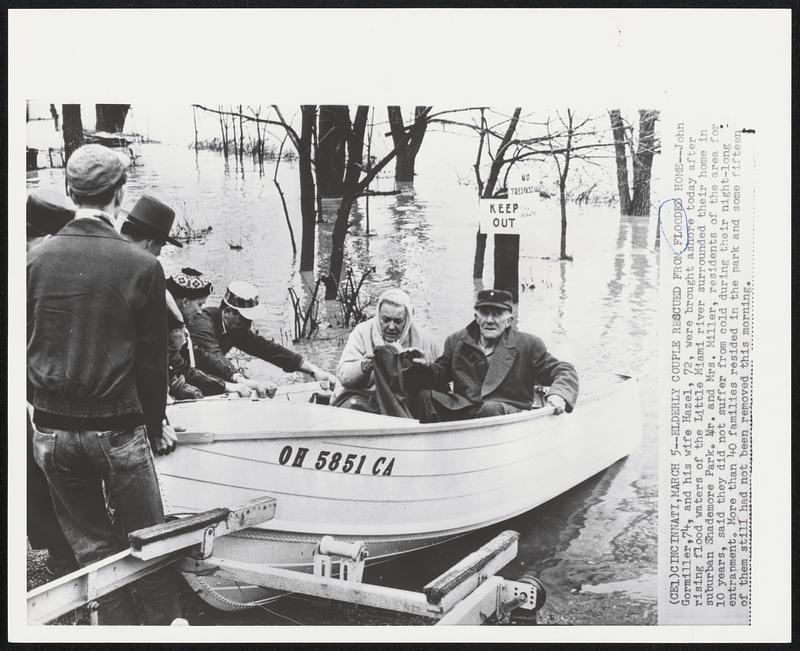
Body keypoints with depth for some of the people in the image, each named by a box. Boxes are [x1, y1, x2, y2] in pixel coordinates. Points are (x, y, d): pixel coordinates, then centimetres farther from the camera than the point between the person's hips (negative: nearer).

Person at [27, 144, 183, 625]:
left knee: (92, 546, 16)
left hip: (50, 429, 4)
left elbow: (24, 346, 4)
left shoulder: (35, 259, -3)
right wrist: (156, 425, 8)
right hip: (117, 428, -3)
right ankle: (166, 623, 24)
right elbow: (152, 360, -5)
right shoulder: (142, 266, -11)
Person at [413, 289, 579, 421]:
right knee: (426, 397, -22)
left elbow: (564, 371, 4)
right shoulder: (456, 342, 12)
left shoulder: (528, 345, 3)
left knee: (492, 409, -38)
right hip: (462, 410, 3)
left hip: (507, 414, -3)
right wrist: (427, 369, -3)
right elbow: (442, 373, 22)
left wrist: (559, 394, -19)